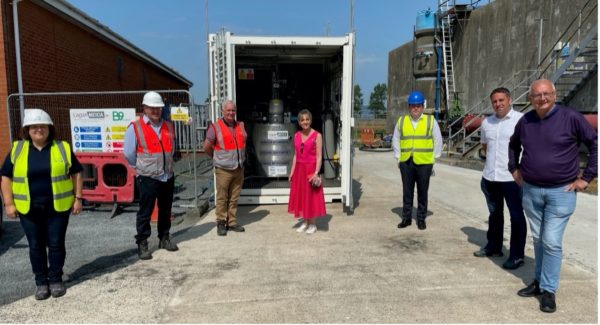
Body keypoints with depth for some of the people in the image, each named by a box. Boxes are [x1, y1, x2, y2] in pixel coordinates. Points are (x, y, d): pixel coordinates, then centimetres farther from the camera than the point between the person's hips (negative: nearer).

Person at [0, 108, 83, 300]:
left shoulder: (62, 148, 0)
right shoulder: (17, 150, 3)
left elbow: (76, 174, 3)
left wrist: (78, 198, -2)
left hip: (58, 206, -1)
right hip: (29, 208, 1)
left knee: (56, 244, 5)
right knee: (36, 246, 9)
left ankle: (56, 280, 19)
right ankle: (41, 282, 21)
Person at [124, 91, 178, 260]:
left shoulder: (168, 126, 7)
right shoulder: (135, 127, -9)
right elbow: (129, 153, -6)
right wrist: (142, 167, 2)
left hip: (168, 177, 5)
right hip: (147, 178, -5)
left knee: (165, 210, 15)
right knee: (145, 212, 2)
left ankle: (164, 238, 29)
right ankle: (142, 244, 12)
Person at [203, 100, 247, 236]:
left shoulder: (241, 126, 8)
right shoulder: (215, 127, -7)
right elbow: (207, 147, -2)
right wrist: (218, 157, 9)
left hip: (239, 169, 4)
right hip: (223, 169, -4)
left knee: (234, 198, 11)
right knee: (222, 198, 2)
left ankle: (232, 222, 20)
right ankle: (221, 223, 13)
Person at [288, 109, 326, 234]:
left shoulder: (317, 136, -8)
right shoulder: (296, 136, 7)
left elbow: (319, 156, -11)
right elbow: (296, 155, 11)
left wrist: (316, 173, -19)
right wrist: (292, 171, 8)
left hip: (311, 169, -5)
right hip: (299, 169, 5)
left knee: (312, 197, 2)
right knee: (301, 196, 11)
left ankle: (313, 224, 15)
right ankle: (305, 222, 24)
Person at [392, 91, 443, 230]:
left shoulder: (431, 121, 3)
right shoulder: (401, 121, 8)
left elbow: (438, 140, 7)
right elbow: (396, 140, 14)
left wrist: (433, 158, 4)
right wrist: (398, 157, 9)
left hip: (424, 163, -1)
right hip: (406, 162, 2)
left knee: (422, 192, 6)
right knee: (407, 191, 8)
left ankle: (421, 219, 17)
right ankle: (406, 217, 18)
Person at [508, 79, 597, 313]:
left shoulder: (571, 117, -10)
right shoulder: (525, 121, 3)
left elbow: (595, 144, -6)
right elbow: (513, 145, 22)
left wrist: (586, 177, -8)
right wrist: (514, 169, 14)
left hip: (561, 192, -4)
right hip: (531, 191, 4)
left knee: (552, 242, -4)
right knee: (538, 239, 14)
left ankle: (548, 290, 10)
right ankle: (539, 280, 28)